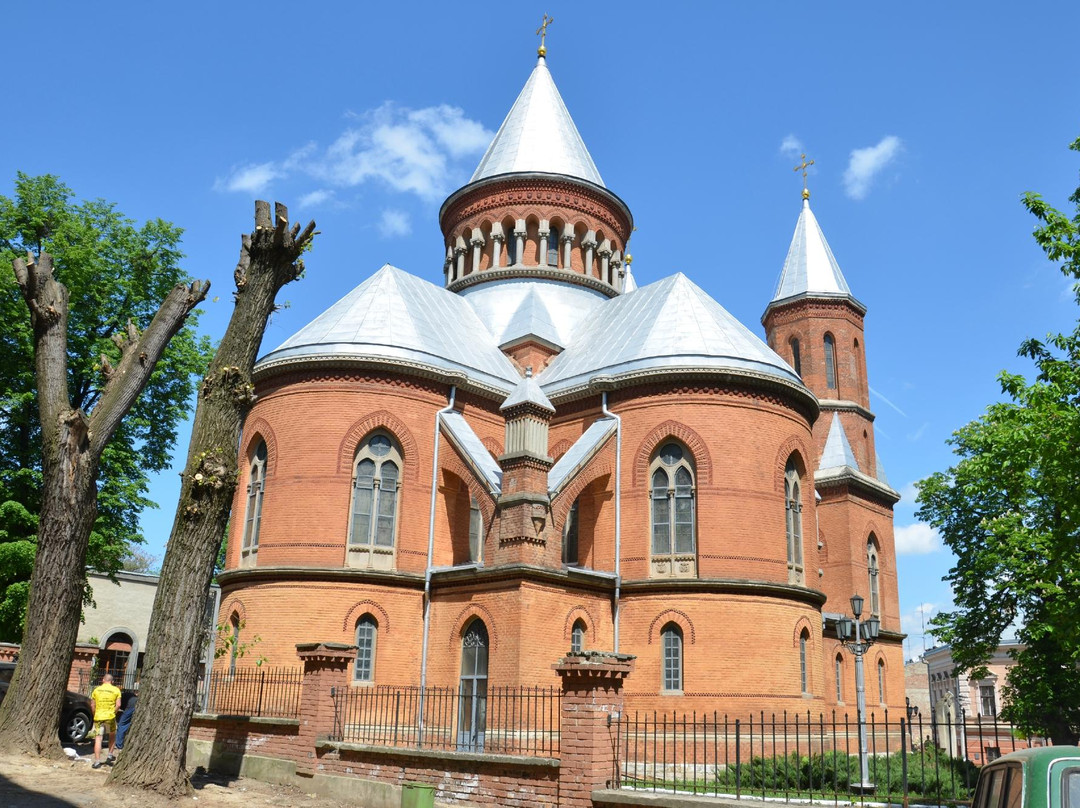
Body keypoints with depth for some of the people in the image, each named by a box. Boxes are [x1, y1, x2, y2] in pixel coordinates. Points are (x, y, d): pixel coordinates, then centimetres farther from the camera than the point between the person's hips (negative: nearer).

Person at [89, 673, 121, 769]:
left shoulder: (96, 690, 5)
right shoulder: (116, 690, 1)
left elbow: (93, 706, 5)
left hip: (98, 717, 0)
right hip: (110, 717, 0)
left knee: (98, 739, 0)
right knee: (112, 735, 22)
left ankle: (97, 761, -4)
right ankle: (110, 755, 21)